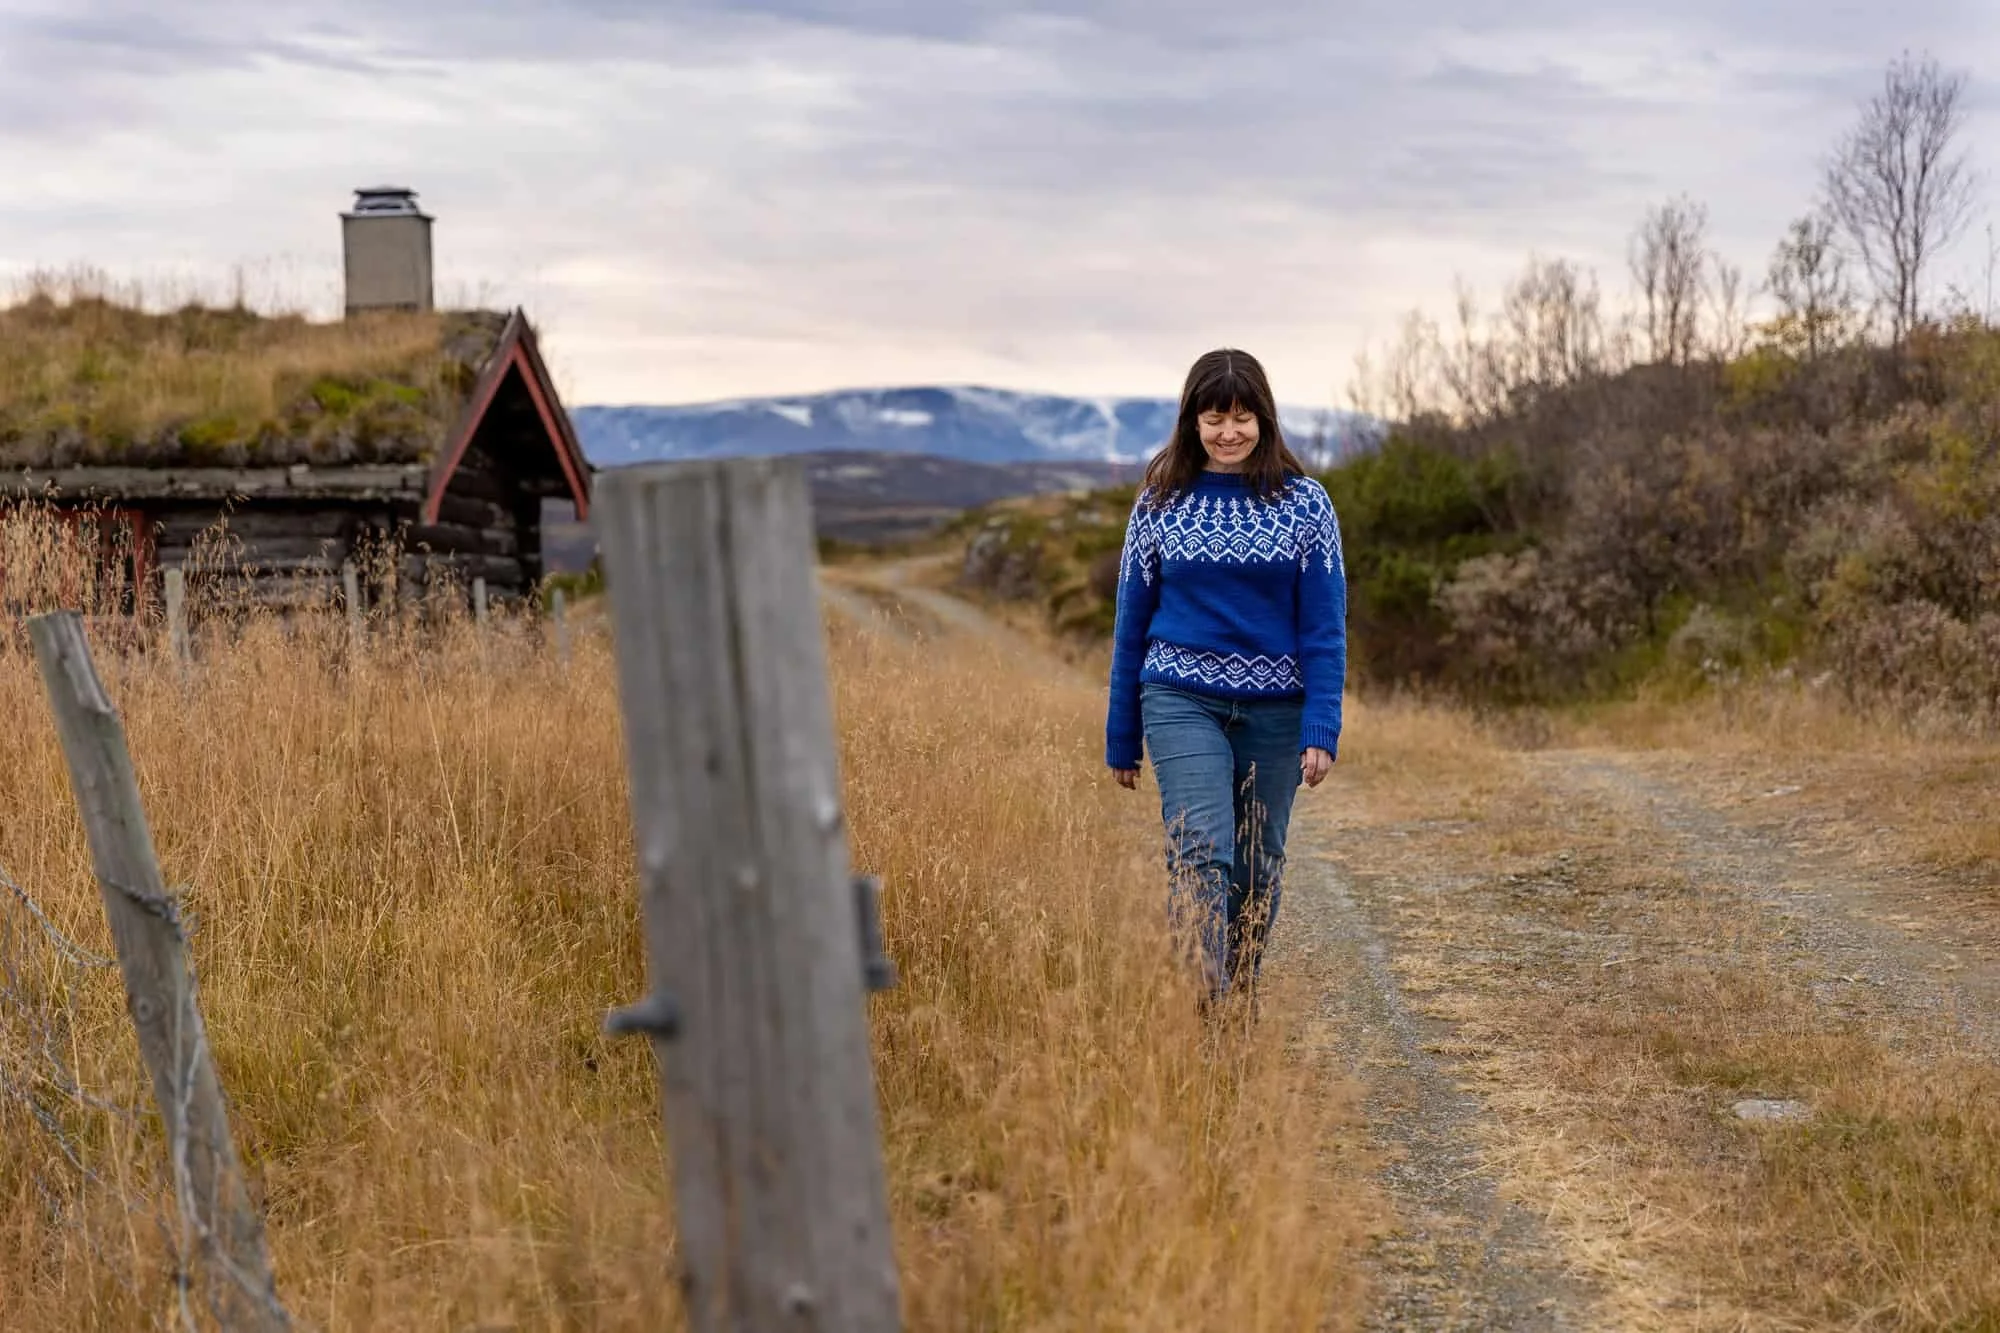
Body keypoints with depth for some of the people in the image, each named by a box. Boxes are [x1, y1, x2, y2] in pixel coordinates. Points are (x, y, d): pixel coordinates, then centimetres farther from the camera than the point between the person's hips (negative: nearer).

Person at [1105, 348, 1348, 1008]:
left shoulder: (1304, 503, 1)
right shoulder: (1160, 502, 3)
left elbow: (1324, 626, -1)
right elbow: (1132, 621, 6)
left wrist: (1320, 730, -11)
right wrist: (1122, 736, 7)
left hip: (1274, 710, 1)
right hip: (1183, 704, -1)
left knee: (1259, 867, 10)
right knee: (1202, 853, -16)